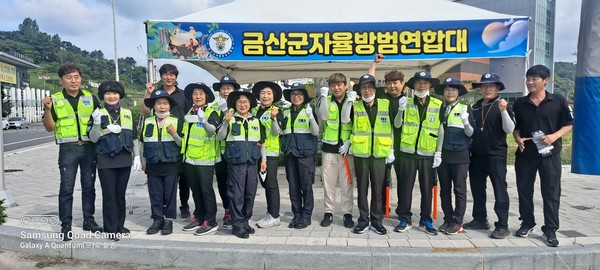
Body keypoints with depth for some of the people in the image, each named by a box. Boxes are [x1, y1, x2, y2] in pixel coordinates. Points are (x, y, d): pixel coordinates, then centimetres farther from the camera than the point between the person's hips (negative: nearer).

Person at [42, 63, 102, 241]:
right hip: (68, 149, -2)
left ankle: (88, 220, 20)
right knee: (66, 188, -1)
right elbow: (50, 128, 1)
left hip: (89, 147, 2)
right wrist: (47, 109, -13)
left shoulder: (91, 98, 7)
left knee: (88, 186, 9)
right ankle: (65, 225, 7)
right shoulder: (55, 100, 3)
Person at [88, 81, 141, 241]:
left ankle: (120, 226, 21)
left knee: (121, 194, 10)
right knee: (109, 195, 0)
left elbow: (134, 137, 12)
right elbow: (93, 138, -4)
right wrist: (97, 123, -21)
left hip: (125, 159, 3)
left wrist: (137, 156, 7)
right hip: (106, 161, -3)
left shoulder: (127, 113, 9)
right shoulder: (98, 113, 1)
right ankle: (111, 229, 8)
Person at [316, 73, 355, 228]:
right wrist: (324, 96, -15)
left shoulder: (352, 102, 3)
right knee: (328, 181, 5)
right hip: (329, 146, 1)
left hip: (346, 147, -1)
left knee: (347, 182, 3)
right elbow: (322, 117, -12)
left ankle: (347, 213, 13)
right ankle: (329, 212, 16)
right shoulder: (326, 101, 6)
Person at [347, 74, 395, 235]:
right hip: (360, 153, 0)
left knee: (378, 188, 6)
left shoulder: (386, 105, 5)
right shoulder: (355, 106, 4)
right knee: (362, 187, 7)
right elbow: (344, 121, -11)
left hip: (379, 153, 0)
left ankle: (376, 220, 18)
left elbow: (391, 128, 8)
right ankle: (363, 220, 17)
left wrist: (391, 150, 4)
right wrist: (349, 102, -18)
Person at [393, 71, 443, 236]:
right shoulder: (407, 103, 3)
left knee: (427, 188, 7)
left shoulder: (438, 105, 2)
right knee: (405, 186, 5)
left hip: (428, 153, 0)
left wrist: (439, 152, -1)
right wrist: (401, 110, -21)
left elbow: (441, 130, 3)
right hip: (407, 152, 0)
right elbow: (397, 125, -5)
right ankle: (405, 219, 17)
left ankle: (425, 220, 20)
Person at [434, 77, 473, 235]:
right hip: (442, 154, 4)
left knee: (459, 190, 3)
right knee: (444, 189, 10)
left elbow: (470, 133, -3)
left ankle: (457, 222, 10)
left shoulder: (465, 108, 0)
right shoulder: (439, 109, 9)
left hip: (460, 155, -3)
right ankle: (447, 219, 20)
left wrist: (466, 123, -23)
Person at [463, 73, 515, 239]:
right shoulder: (475, 107, 11)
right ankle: (480, 220, 25)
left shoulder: (501, 106, -4)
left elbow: (509, 129, -14)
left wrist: (504, 111, -26)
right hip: (476, 155, 6)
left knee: (500, 190, -2)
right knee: (477, 189, 13)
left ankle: (502, 225, 4)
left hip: (496, 155, -6)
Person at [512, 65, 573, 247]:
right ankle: (527, 223, 26)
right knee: (524, 190, 9)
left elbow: (568, 124, 2)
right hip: (525, 154, 3)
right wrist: (518, 138, -7)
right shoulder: (520, 104, 5)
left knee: (551, 193, 1)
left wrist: (554, 136, -15)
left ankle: (550, 230, 12)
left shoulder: (558, 101, -2)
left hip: (549, 154, -2)